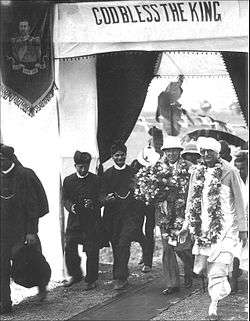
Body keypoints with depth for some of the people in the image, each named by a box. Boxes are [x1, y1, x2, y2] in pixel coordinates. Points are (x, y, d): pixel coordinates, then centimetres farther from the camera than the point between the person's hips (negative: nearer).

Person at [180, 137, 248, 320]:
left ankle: (214, 305, 1)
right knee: (199, 268, 5)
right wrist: (186, 226, 14)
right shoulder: (197, 173, 8)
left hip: (225, 227, -5)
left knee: (218, 269, -10)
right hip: (204, 227, 5)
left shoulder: (229, 172, -6)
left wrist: (242, 228, -2)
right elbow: (191, 202, 16)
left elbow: (239, 202, -2)